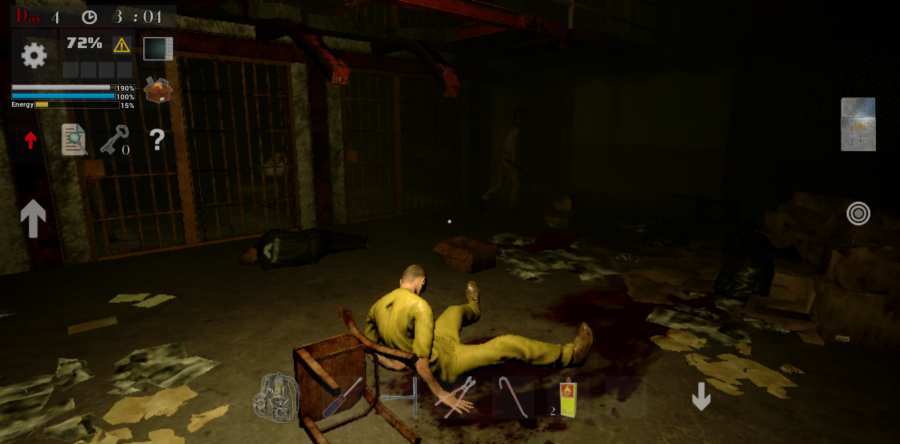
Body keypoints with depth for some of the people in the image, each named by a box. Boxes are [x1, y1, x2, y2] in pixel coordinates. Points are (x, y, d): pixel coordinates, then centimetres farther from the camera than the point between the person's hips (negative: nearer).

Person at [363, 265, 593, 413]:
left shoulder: (377, 305, -10)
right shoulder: (419, 305, -34)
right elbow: (422, 364, -35)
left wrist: (390, 362, 3)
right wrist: (442, 394, -26)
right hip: (444, 363, -8)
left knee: (455, 310, 29)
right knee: (508, 344, -4)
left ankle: (473, 309, 68)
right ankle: (568, 354, 13)